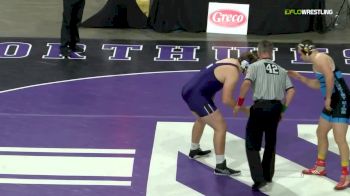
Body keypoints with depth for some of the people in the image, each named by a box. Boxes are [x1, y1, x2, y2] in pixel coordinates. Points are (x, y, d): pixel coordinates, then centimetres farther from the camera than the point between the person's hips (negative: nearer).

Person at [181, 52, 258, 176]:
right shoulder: (233, 73, -16)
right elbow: (226, 100, -17)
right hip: (196, 95, -10)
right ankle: (220, 166, -2)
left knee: (202, 119, 35)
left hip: (188, 90, 10)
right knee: (221, 127, -7)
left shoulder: (232, 62, 12)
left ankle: (194, 151, 54)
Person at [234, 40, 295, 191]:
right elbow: (291, 90, 8)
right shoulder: (281, 70, 16)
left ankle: (259, 178, -12)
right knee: (271, 143, 22)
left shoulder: (255, 66, 2)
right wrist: (283, 109, 15)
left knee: (252, 145, 1)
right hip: (276, 108, 5)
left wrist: (239, 103, -6)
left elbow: (247, 83, -15)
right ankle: (268, 175, 29)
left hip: (260, 106, -5)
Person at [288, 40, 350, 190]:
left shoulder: (319, 58, -15)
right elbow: (318, 84, 26)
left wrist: (328, 98, -20)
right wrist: (299, 77, 21)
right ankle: (320, 168, 31)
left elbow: (330, 77, -28)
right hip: (332, 101, 11)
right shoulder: (316, 62, 16)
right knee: (321, 133, 19)